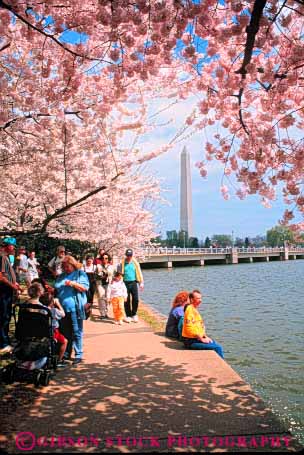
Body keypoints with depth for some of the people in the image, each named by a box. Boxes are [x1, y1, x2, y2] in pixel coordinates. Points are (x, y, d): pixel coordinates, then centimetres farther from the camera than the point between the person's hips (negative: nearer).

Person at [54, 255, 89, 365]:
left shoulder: (80, 274, 4)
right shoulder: (61, 276, 20)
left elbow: (85, 288, -5)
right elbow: (56, 290, 25)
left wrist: (73, 284, -16)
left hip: (75, 308, -5)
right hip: (63, 308, 5)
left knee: (77, 332, -2)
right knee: (65, 332, 11)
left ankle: (78, 355, 5)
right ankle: (66, 354, 22)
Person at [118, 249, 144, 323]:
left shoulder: (135, 263, 5)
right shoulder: (122, 263, 1)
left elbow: (139, 273, 9)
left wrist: (141, 282, 6)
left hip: (133, 283, 1)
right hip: (125, 283, -1)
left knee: (135, 299, -1)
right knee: (127, 300, 3)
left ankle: (134, 314, 15)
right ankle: (128, 315, 15)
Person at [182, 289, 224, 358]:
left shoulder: (195, 309, 15)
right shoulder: (190, 309, -16)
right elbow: (190, 328, -23)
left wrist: (205, 337, 7)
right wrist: (202, 339, -16)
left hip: (197, 338, 10)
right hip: (191, 341, -10)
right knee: (218, 348, -14)